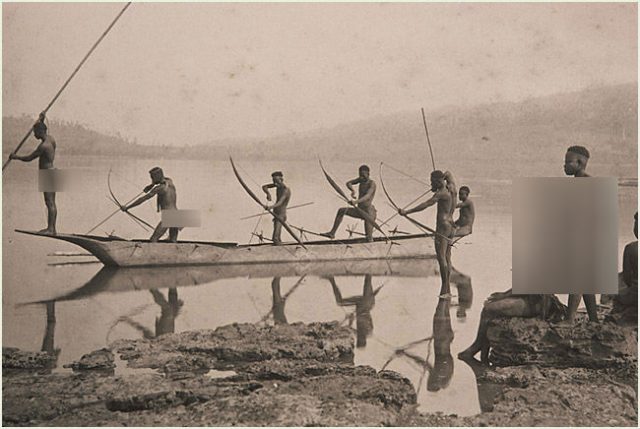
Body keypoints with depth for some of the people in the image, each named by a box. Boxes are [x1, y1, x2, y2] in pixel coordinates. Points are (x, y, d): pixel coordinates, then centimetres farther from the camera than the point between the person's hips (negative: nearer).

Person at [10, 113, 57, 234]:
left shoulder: (44, 146, -18)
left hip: (47, 174, -10)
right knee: (52, 203, 9)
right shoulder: (51, 139, 8)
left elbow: (29, 158, -11)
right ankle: (52, 228, 12)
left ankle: (50, 228, -11)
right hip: (52, 173, 10)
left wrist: (16, 157, 3)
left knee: (50, 202, -10)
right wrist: (41, 121, 32)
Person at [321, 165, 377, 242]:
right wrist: (352, 190, -19)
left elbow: (367, 196, -31)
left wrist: (356, 201, -49)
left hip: (368, 212, -7)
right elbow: (348, 183, 5)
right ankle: (332, 233, -2)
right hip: (360, 211, 7)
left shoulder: (372, 183, -16)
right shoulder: (361, 179, 7)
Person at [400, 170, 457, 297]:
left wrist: (407, 212, -20)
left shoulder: (441, 193, -13)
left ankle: (444, 289, -18)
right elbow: (448, 173, 30)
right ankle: (447, 290, 8)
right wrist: (436, 188, 18)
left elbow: (425, 205, -20)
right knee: (447, 257, 8)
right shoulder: (451, 188, 11)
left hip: (443, 226, -9)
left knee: (441, 256, -13)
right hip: (450, 226, 9)